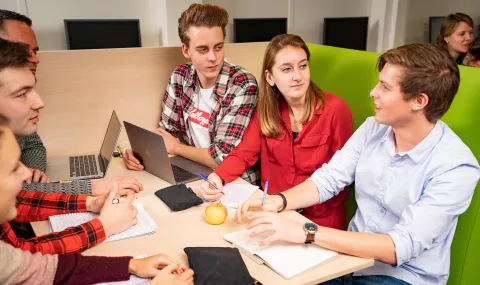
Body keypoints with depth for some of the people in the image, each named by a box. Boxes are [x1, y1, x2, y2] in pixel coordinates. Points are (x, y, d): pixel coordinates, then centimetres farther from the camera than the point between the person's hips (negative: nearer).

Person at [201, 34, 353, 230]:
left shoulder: (335, 110, -13)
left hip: (318, 219, -4)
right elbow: (244, 153, -1)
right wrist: (217, 177, -21)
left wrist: (308, 210, -17)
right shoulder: (267, 109, 0)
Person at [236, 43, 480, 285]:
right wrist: (279, 201, -21)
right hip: (352, 256, 5)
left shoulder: (457, 167, -22)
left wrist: (306, 232, -34)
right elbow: (327, 179, -2)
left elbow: (401, 247, -28)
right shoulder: (373, 128, -4)